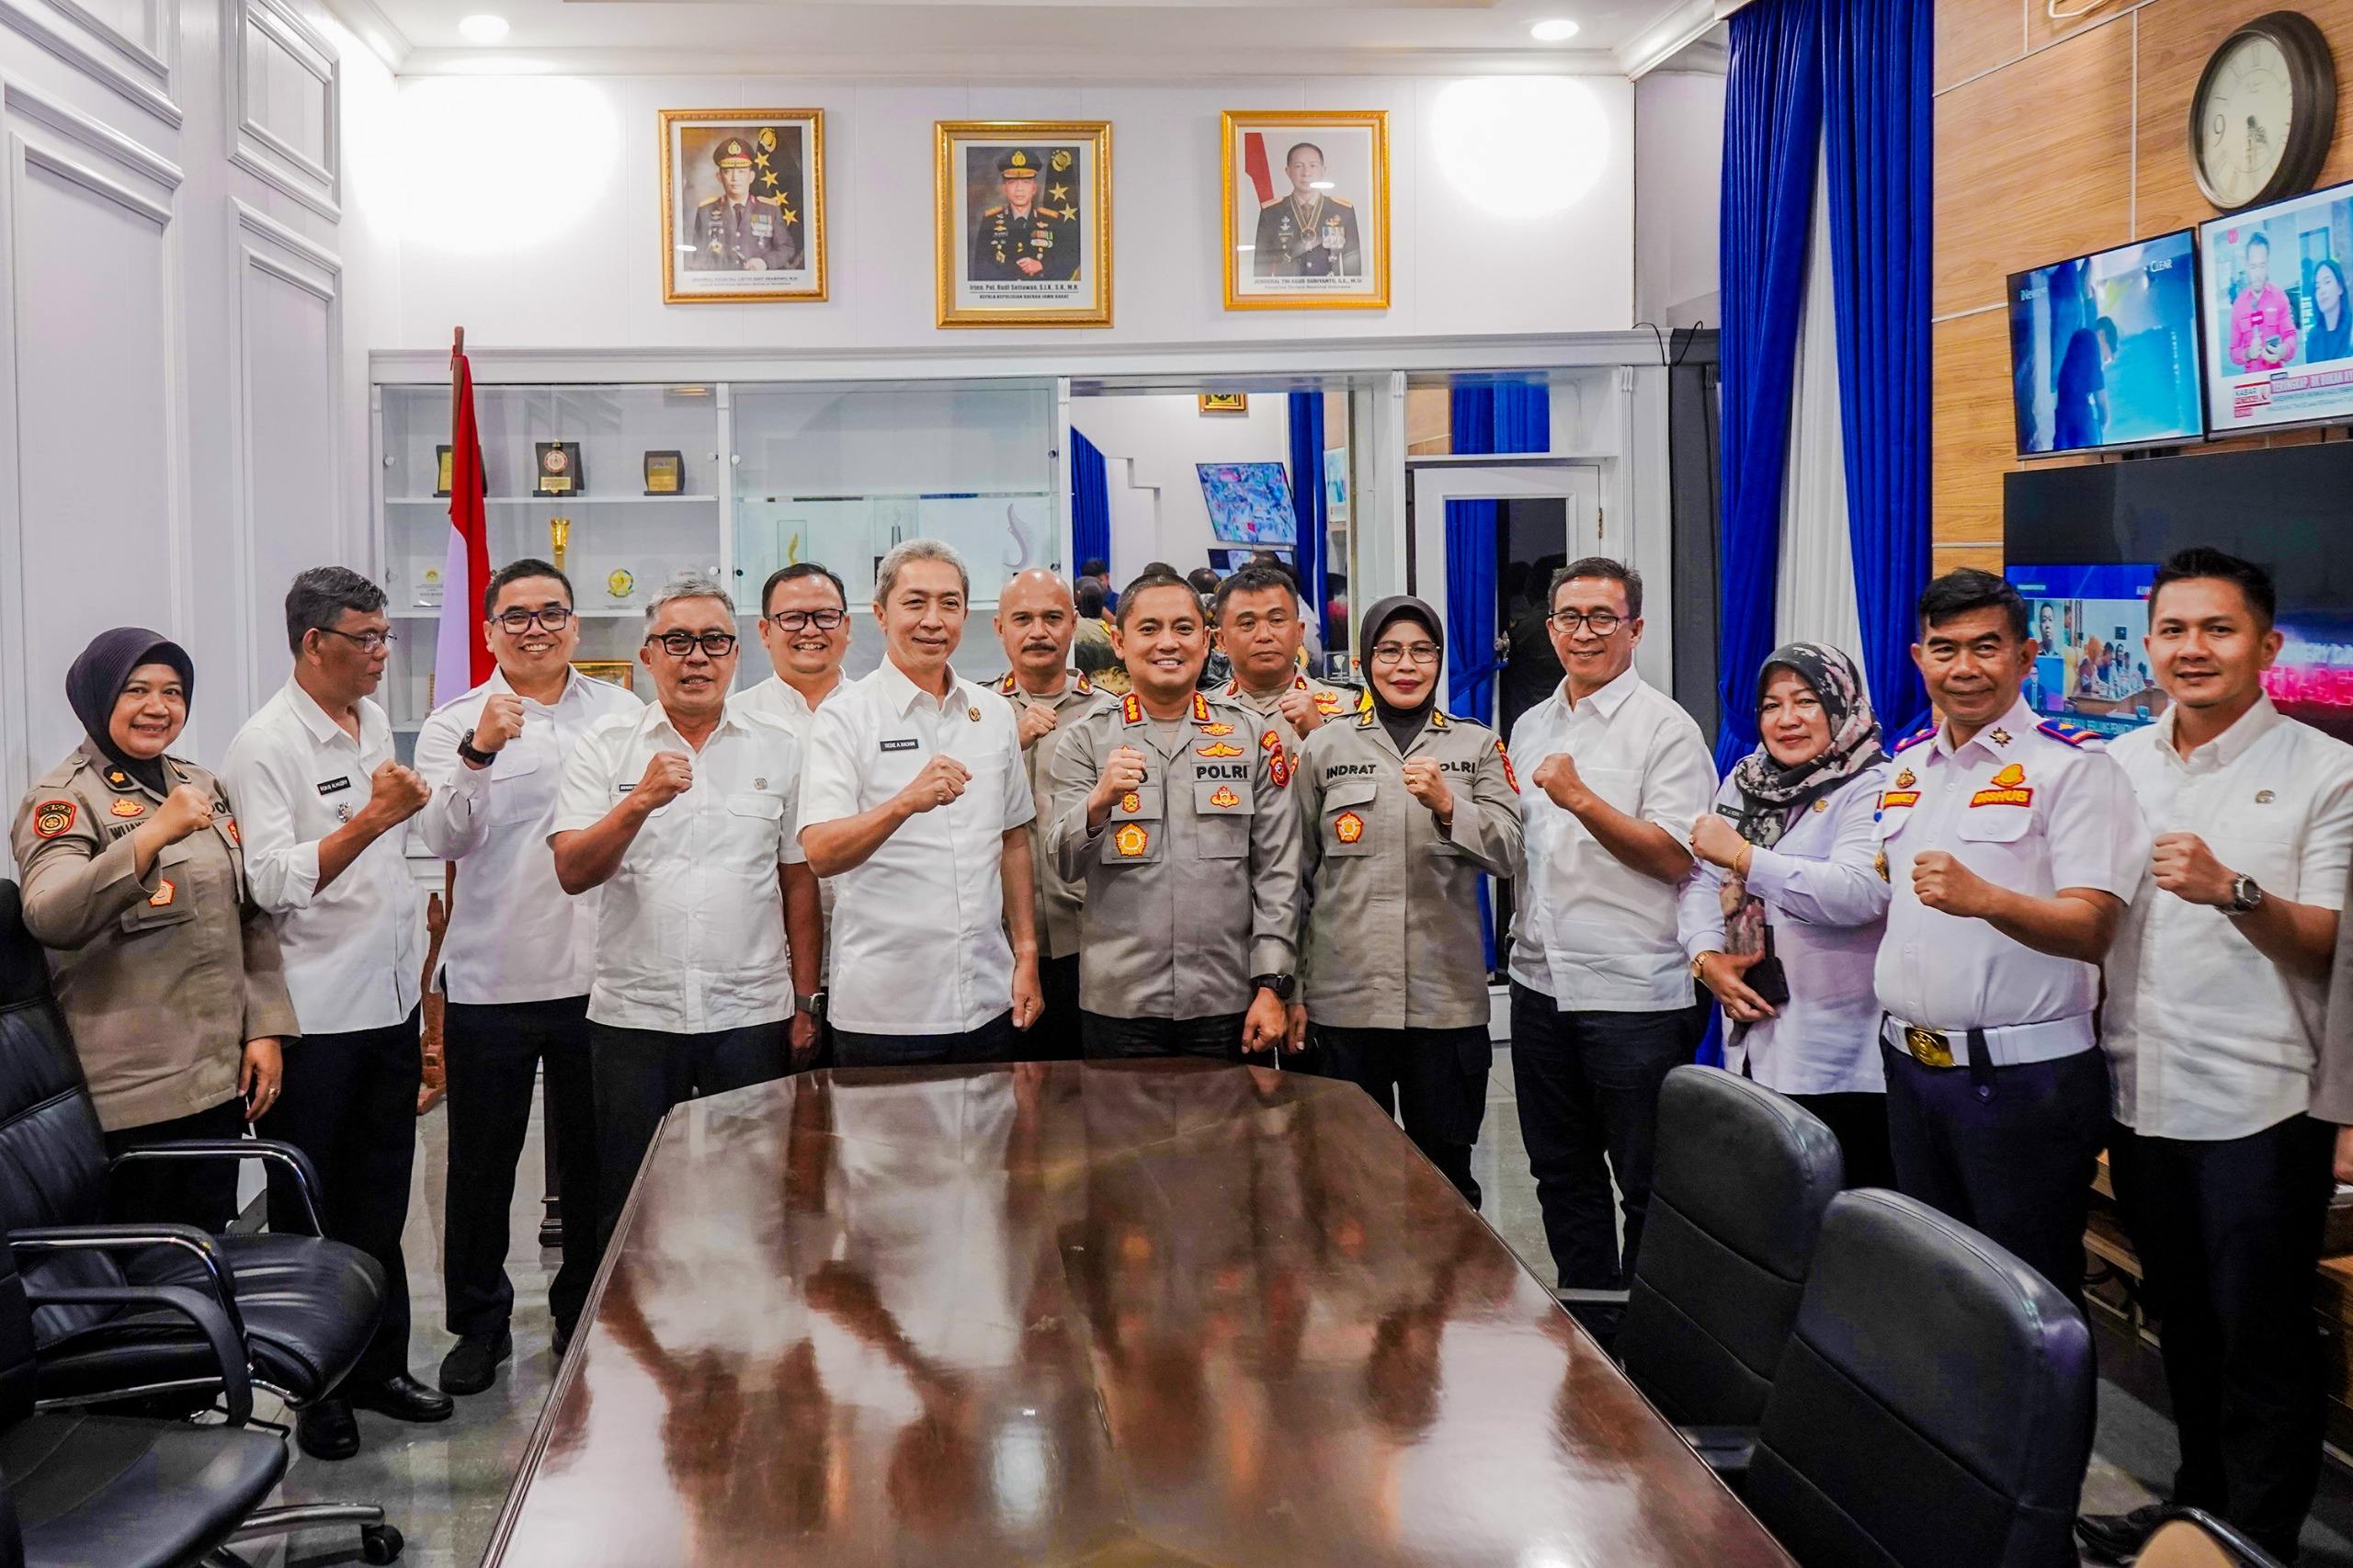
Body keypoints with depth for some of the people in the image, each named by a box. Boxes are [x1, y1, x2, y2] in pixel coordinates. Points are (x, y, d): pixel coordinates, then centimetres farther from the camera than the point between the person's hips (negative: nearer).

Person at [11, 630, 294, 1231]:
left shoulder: (202, 786, 14)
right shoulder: (62, 798, -7)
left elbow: (251, 916, 16)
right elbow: (49, 919, -26)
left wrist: (265, 1027, 6)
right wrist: (155, 833, -35)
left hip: (220, 1079, 6)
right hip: (127, 1096, -6)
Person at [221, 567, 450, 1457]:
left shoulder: (373, 722, 11)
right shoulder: (266, 745, -13)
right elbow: (273, 882, -21)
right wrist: (371, 819, -29)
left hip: (389, 999, 7)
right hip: (314, 1015, -7)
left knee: (380, 1201, 15)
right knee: (310, 1216, 5)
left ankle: (378, 1365, 27)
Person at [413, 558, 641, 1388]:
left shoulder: (622, 713, 6)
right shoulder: (454, 723, 0)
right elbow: (443, 837, -13)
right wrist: (478, 752, -29)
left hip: (598, 974, 2)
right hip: (491, 979, -1)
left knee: (593, 1158, 13)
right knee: (482, 1162, 9)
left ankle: (585, 1311, 29)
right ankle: (480, 1323, 24)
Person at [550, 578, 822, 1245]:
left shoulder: (778, 748, 6)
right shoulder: (606, 745, 3)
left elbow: (800, 881, 8)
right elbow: (572, 872, -7)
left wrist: (806, 1002, 4)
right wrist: (640, 802, -22)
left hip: (752, 1014, 1)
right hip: (633, 1014, 0)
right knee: (628, 1210, 8)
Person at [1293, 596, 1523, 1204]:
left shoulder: (1478, 745, 8)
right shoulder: (1324, 748, 7)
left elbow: (1507, 854, -2)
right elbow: (1296, 875, 9)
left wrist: (1446, 806, -21)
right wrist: (1291, 988, 6)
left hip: (1447, 994, 0)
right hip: (1345, 993, 0)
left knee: (1446, 1173, 7)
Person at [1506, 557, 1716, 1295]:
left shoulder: (1666, 727, -7)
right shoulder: (1531, 726, 14)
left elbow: (1674, 856, -16)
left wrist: (1581, 799, -23)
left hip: (1635, 991, -7)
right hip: (1542, 980, 7)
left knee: (1649, 1185, 3)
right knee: (1561, 1172, 16)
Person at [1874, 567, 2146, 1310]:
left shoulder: (2073, 766, -10)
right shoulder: (1907, 763, 12)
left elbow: (2091, 930, -19)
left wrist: (1986, 899, -35)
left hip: (2026, 1079, -6)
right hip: (1910, 1065, 7)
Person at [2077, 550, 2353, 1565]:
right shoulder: (2119, 767, 8)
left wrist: (2232, 891, -28)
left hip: (2261, 1104, -5)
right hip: (2142, 1092, 5)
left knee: (2262, 1341, 3)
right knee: (2182, 1323, 18)